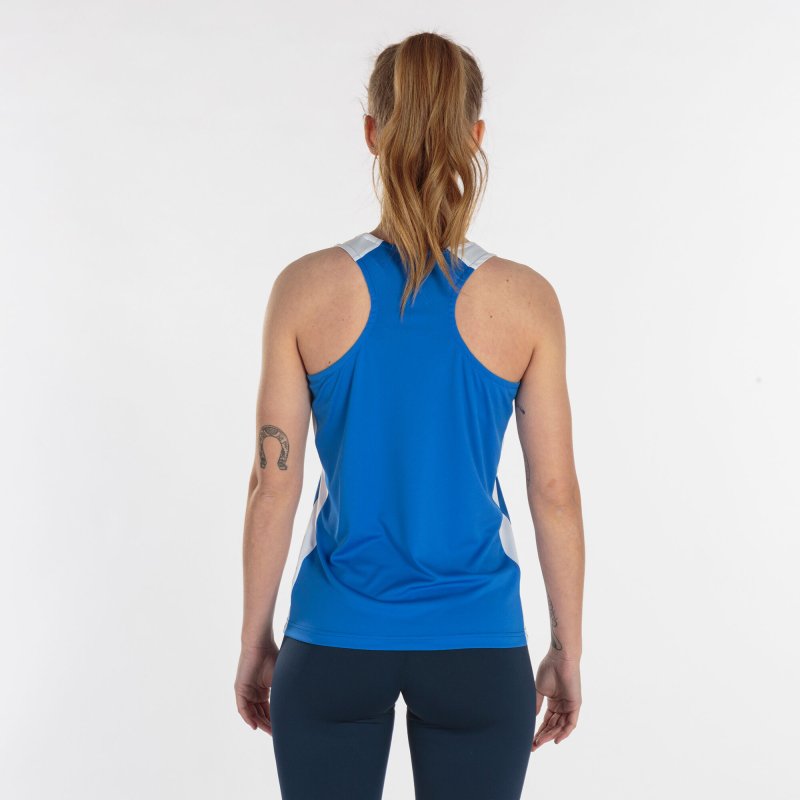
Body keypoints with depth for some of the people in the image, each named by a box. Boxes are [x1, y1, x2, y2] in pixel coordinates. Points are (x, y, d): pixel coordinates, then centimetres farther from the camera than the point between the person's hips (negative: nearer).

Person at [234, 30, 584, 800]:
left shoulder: (306, 288, -8)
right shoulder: (526, 300, -8)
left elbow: (273, 483, -6)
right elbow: (556, 493, -4)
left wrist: (256, 640, 6)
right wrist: (567, 649, 7)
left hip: (335, 640, 0)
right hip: (477, 647, 0)